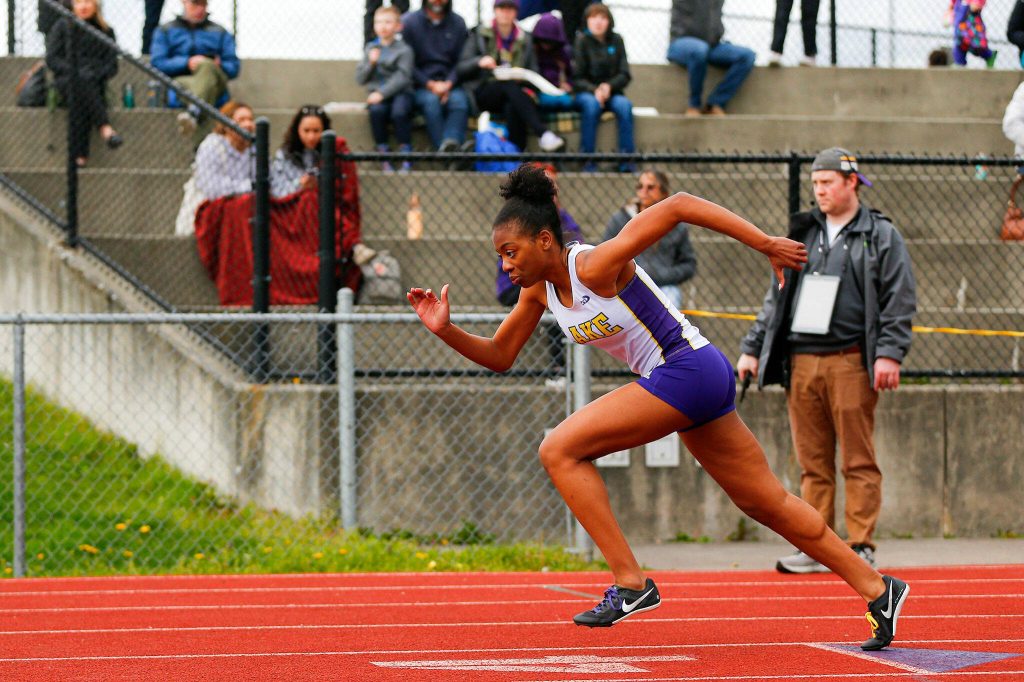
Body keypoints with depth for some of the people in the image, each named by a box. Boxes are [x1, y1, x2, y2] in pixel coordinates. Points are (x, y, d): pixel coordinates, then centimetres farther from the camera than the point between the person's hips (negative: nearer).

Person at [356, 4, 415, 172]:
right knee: (376, 110, -32)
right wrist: (370, 63, -7)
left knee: (400, 111, -34)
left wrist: (382, 93, -20)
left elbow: (402, 78, -10)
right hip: (377, 92, 3)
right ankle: (383, 153, -21)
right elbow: (360, 79, 11)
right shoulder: (370, 48, 14)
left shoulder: (403, 50, 1)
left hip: (399, 92, -3)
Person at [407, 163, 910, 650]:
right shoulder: (539, 290, 5)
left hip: (687, 369, -10)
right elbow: (499, 356, 16)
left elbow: (677, 207, -21)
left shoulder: (595, 267, -20)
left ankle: (630, 583, -12)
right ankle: (876, 588, 23)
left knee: (560, 451, -13)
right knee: (768, 503, 15)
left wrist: (765, 244, -20)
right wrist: (445, 330, -2)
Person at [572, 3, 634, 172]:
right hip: (586, 92, -2)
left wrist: (608, 86, -17)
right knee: (591, 104, -36)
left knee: (624, 105, -30)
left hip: (611, 92, 2)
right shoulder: (582, 41, -1)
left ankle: (627, 162, -32)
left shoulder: (616, 40, 6)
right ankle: (588, 162, -35)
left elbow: (624, 75, 3)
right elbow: (576, 78, -4)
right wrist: (594, 90, -22)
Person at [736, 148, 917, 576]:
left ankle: (860, 547, -3)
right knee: (812, 463, 5)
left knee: (858, 461, -5)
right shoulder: (803, 234, 19)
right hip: (801, 362, 5)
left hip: (851, 361, -5)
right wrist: (752, 348, 15)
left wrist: (889, 354, -13)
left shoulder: (880, 236, 5)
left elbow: (899, 300, -2)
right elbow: (776, 297, 21)